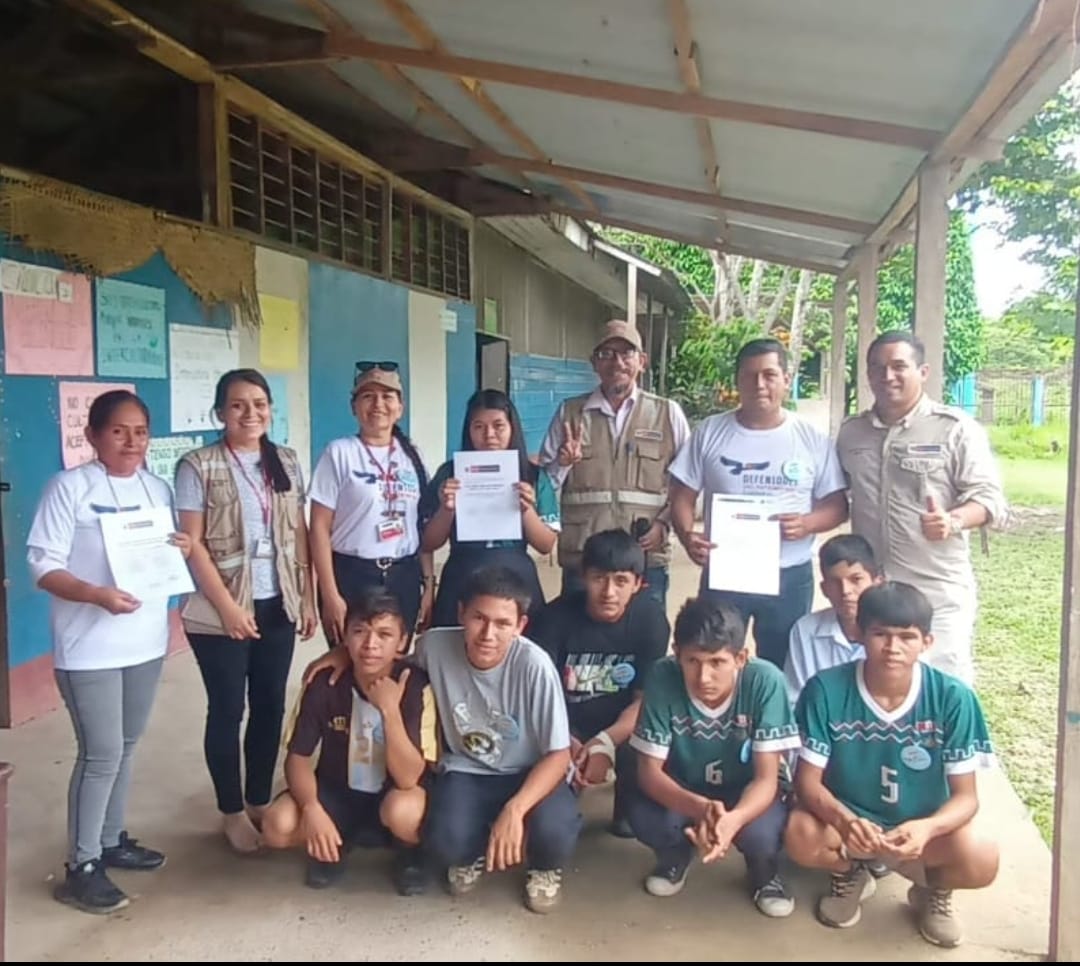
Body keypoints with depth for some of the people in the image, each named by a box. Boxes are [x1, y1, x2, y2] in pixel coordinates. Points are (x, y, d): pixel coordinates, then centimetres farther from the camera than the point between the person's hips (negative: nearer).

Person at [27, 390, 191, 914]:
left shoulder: (158, 489, 9)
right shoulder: (69, 487, -10)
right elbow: (44, 565, -14)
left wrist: (183, 550, -6)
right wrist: (97, 594, -29)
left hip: (146, 639, 6)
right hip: (89, 647, -6)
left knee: (125, 747, 16)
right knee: (100, 754, -3)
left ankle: (111, 841, 32)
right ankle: (82, 866, 11)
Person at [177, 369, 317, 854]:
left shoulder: (286, 462, 6)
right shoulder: (198, 466, -8)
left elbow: (299, 534, 9)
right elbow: (193, 544, -11)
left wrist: (307, 598, 5)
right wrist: (227, 605, -15)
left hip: (278, 606, 5)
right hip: (220, 611, -4)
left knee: (270, 705, 11)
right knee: (227, 710, 6)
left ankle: (259, 801, 28)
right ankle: (232, 811, 22)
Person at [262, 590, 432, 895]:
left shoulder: (415, 686, -23)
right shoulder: (324, 682, -16)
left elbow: (408, 778, -27)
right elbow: (298, 756, -10)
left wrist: (390, 709, -37)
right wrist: (311, 807, -28)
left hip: (392, 797, -2)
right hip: (336, 792, 2)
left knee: (403, 810, -37)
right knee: (278, 826, -26)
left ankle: (410, 852, 1)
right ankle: (335, 844, 9)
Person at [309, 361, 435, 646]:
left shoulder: (411, 456, 8)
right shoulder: (339, 453, -5)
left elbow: (423, 526, 11)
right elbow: (320, 527, -7)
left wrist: (429, 583, 7)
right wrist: (330, 595, -12)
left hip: (404, 577, 4)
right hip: (351, 575, -4)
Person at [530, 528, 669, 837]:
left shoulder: (651, 618, -13)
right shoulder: (557, 616, -15)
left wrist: (605, 742, -29)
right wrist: (564, 745, -34)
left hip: (623, 725, 1)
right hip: (566, 725, 0)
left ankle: (630, 810, 4)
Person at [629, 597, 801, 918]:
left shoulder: (765, 680, -28)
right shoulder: (663, 677, -27)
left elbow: (766, 777, -25)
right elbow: (649, 770, -22)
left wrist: (734, 819, -47)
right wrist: (700, 808, -42)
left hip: (745, 793, -1)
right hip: (681, 790, 1)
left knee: (761, 833, -32)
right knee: (645, 819, -29)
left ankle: (764, 869, 7)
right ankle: (676, 852, 9)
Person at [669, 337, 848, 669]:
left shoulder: (813, 439, -1)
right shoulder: (710, 432, 0)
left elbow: (838, 505, 1)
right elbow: (683, 497, 2)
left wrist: (807, 523, -20)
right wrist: (687, 536, -18)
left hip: (790, 576, 0)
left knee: (781, 669, 14)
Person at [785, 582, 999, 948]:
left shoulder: (953, 698, -17)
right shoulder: (826, 690, -18)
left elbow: (966, 796, -13)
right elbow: (808, 781, -15)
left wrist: (926, 828, -35)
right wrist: (844, 821, -37)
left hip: (922, 828, 0)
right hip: (845, 821, 0)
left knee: (981, 861, -30)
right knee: (801, 836, -32)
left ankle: (935, 890, 9)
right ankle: (850, 873, 7)